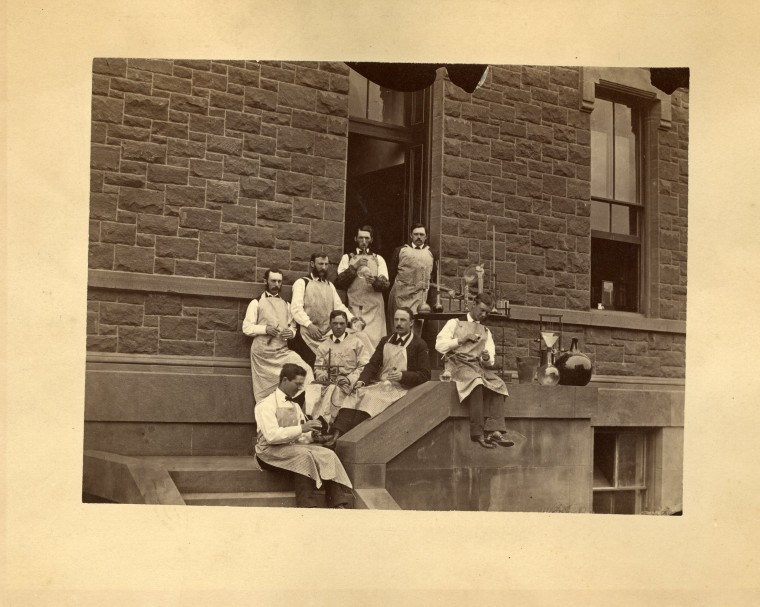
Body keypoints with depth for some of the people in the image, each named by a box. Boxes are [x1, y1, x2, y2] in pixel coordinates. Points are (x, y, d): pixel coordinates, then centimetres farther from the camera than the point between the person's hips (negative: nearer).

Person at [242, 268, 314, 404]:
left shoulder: (286, 305, 18)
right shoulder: (256, 303, 4)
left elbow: (293, 327, 20)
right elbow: (246, 328, -2)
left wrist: (291, 332, -4)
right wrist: (265, 329, -18)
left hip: (283, 351, 3)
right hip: (263, 353, -3)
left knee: (305, 371, -20)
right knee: (264, 393, 0)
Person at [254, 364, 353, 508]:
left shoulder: (295, 407, 18)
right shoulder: (266, 405, -7)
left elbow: (301, 436, 16)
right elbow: (272, 435, -21)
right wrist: (301, 428, -24)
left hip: (293, 447, 7)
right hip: (270, 453, -7)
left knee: (328, 454, -17)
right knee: (303, 454, -35)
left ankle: (338, 503, -23)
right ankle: (307, 505, -34)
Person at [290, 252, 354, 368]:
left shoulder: (329, 285, 20)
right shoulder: (301, 283, 0)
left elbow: (339, 306, 11)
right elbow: (296, 308, -12)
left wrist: (352, 319, -7)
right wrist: (309, 324, -26)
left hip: (327, 336, 5)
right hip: (307, 336, -5)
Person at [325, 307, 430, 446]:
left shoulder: (419, 345, 3)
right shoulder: (385, 341, 20)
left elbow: (425, 375, -2)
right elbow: (373, 364, 12)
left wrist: (403, 375, -18)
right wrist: (362, 380, -7)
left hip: (401, 388, -5)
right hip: (380, 384, 5)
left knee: (370, 398, -31)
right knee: (355, 395, -24)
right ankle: (337, 434, -37)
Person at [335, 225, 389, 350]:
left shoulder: (378, 259, 14)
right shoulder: (347, 258, 12)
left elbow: (386, 284, 3)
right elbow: (338, 283, 0)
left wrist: (375, 281, -18)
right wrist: (354, 267, -9)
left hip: (374, 308, 0)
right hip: (353, 308, 0)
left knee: (374, 341, -9)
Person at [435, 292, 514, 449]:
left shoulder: (486, 332, 28)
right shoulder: (455, 323, 16)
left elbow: (490, 360, 17)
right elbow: (439, 345, 3)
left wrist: (487, 358, -7)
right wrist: (461, 340, -5)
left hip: (478, 366, 5)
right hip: (458, 364, -5)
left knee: (499, 384, -26)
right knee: (477, 382, -36)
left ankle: (494, 431, -37)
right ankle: (478, 433, -38)